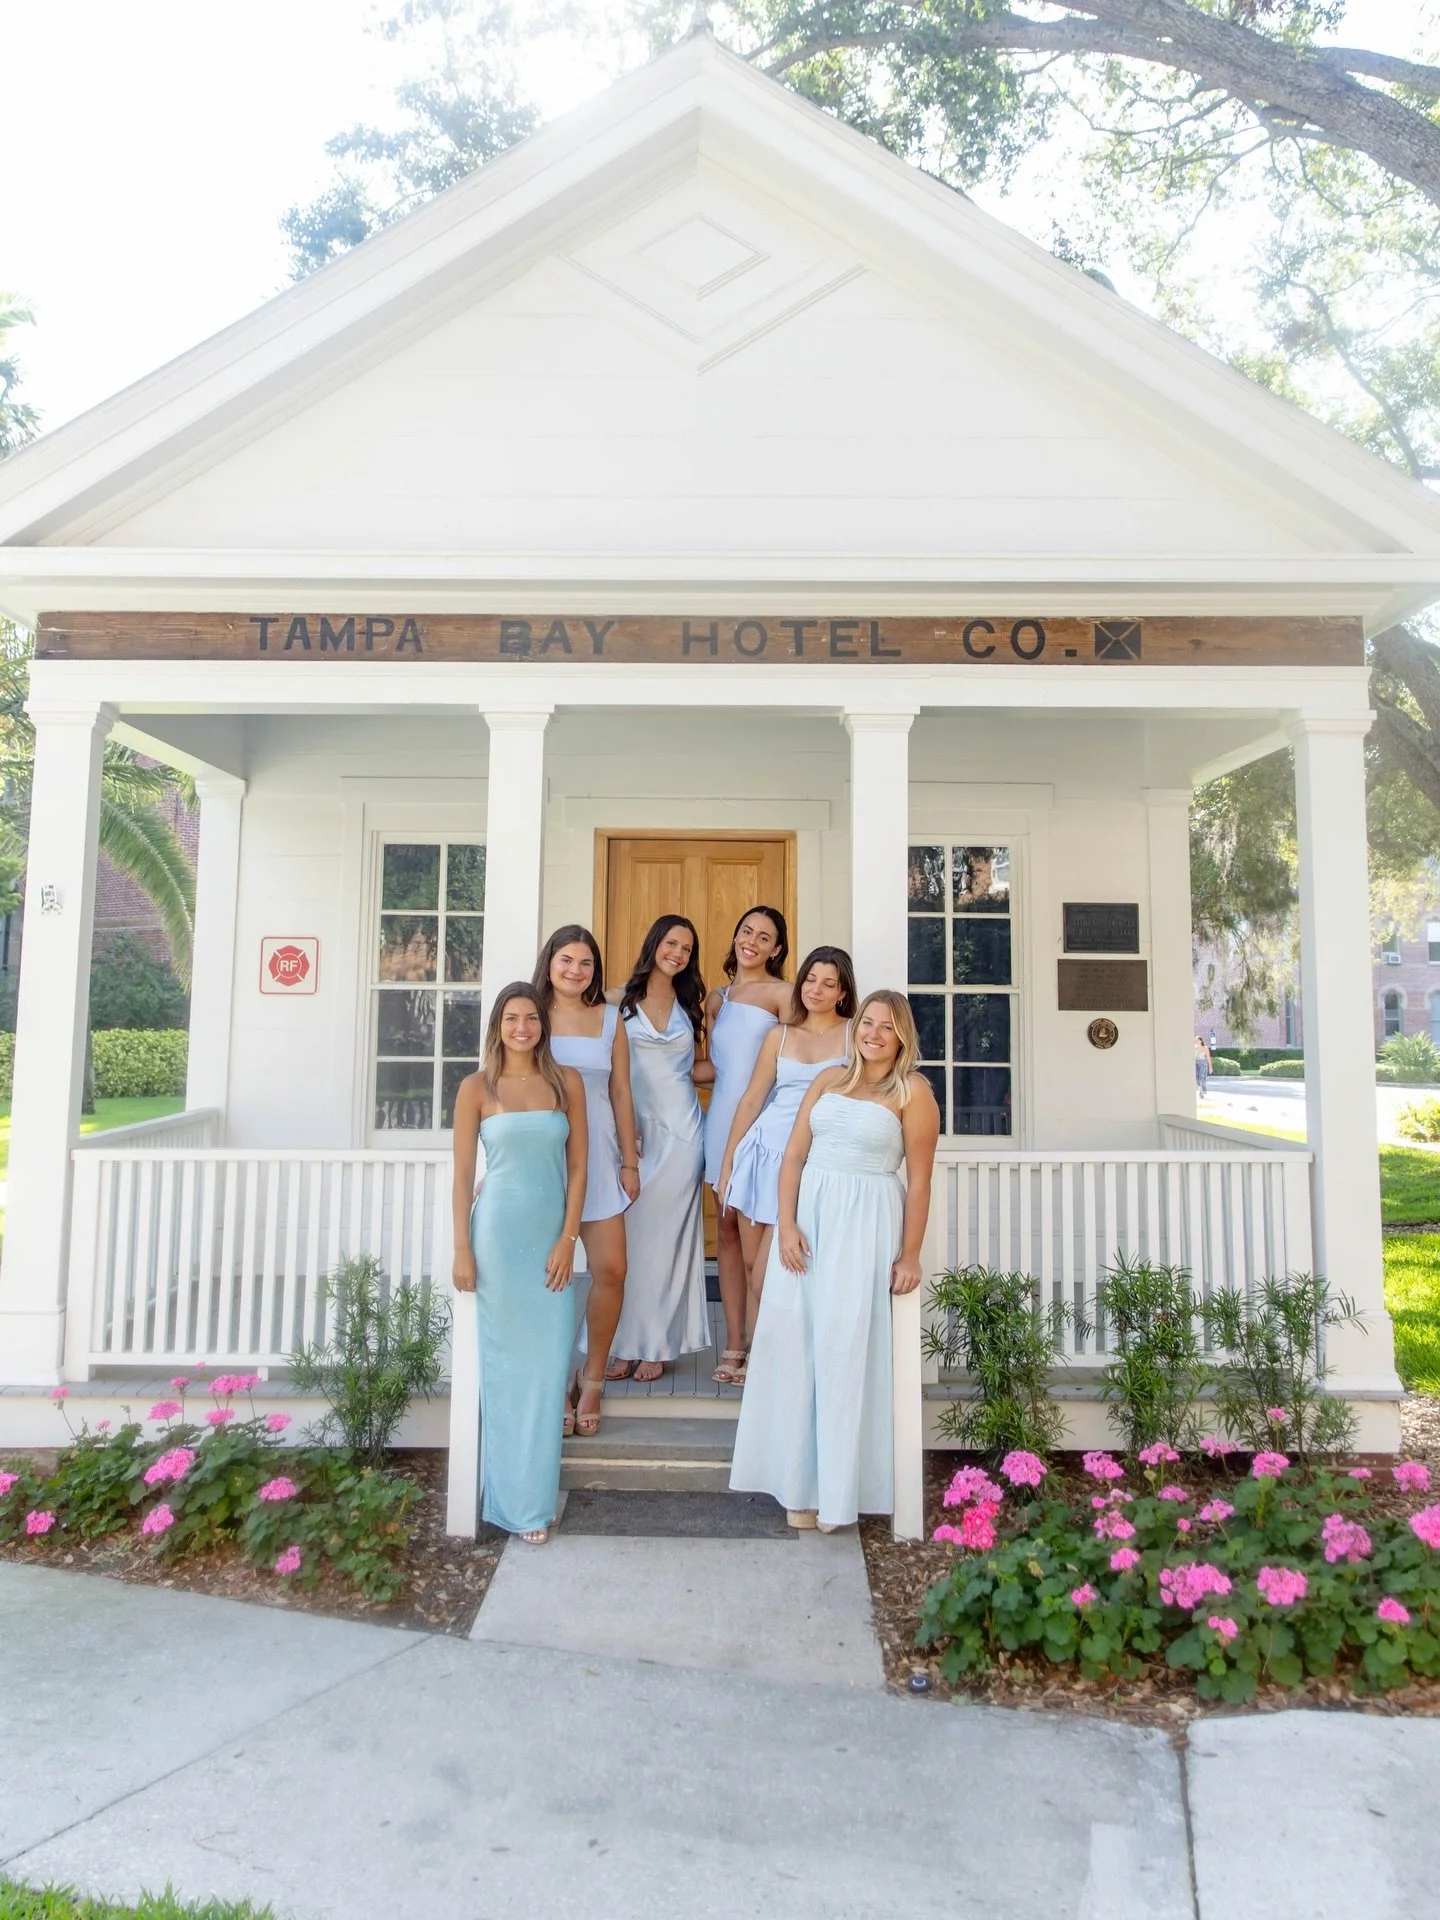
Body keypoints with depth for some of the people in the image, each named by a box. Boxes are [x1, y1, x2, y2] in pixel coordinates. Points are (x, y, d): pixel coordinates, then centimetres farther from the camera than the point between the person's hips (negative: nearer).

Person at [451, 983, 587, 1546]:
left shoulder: (566, 1082, 4)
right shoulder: (477, 1088, -1)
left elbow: (577, 1166, 4)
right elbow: (463, 1173, 1)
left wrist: (568, 1239, -3)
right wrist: (462, 1248, -4)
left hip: (552, 1236, 2)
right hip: (498, 1233, -2)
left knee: (548, 1365, 3)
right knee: (503, 1364, 6)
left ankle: (536, 1495, 19)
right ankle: (511, 1497, 19)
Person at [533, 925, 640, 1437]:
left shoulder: (610, 1019, 8)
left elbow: (621, 1093, 9)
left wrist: (630, 1162, 7)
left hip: (598, 1155, 2)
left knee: (611, 1269, -4)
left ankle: (592, 1377, 17)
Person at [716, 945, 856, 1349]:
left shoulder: (855, 1034, 1)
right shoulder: (780, 1035, 11)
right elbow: (752, 1099, 10)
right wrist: (727, 1161, 8)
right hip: (762, 1151, 4)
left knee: (767, 1278, -5)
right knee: (750, 1265, 8)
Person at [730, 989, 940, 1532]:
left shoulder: (912, 1091, -1)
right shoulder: (829, 1080, 11)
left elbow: (919, 1179, -3)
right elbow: (793, 1155, 7)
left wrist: (909, 1255, -6)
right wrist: (786, 1224, -5)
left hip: (866, 1223, -4)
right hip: (809, 1216, 4)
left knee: (844, 1347, -1)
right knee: (793, 1341, 6)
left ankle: (838, 1487, 16)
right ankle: (801, 1480, 22)